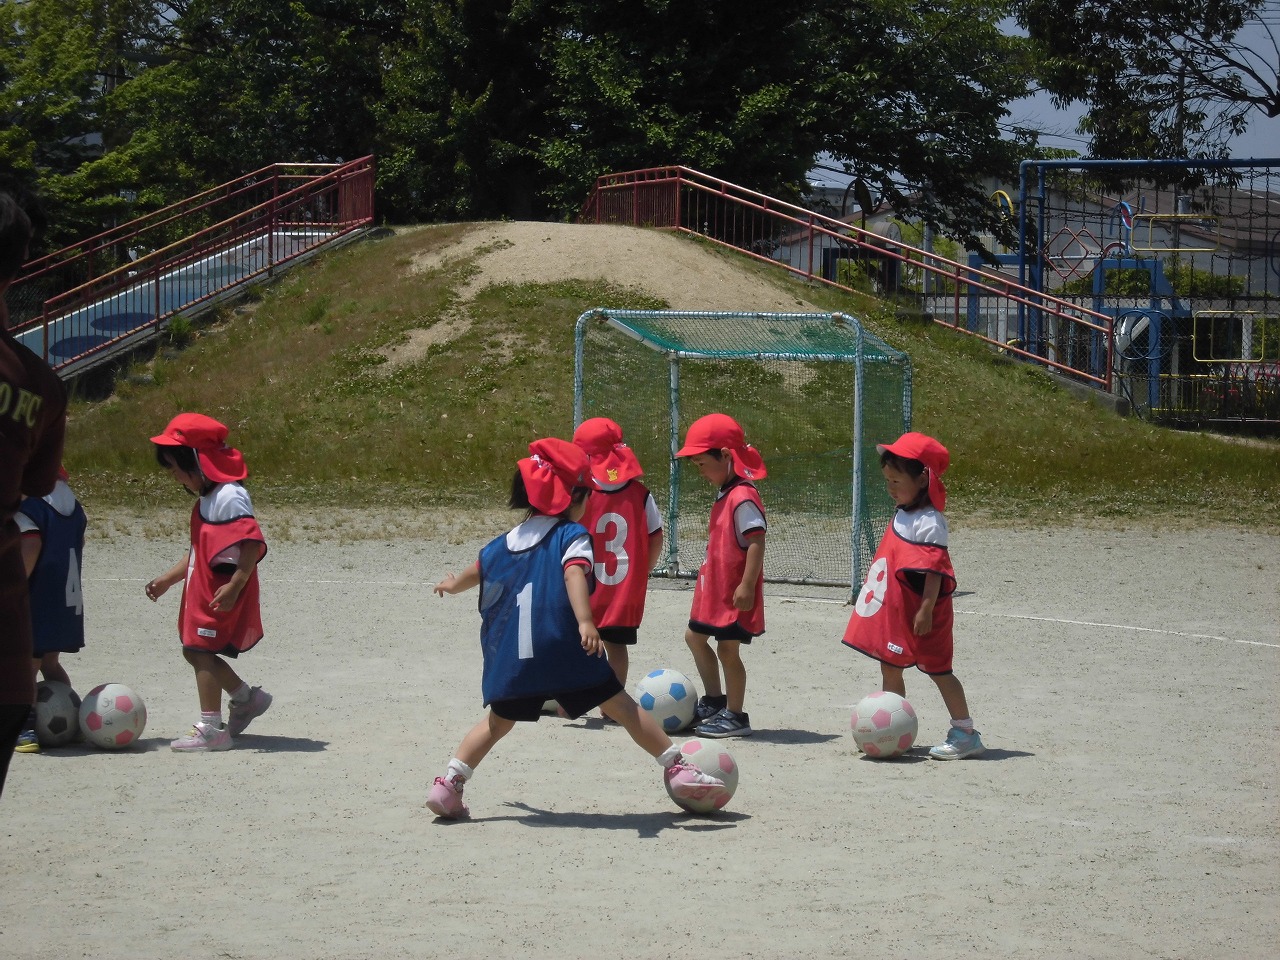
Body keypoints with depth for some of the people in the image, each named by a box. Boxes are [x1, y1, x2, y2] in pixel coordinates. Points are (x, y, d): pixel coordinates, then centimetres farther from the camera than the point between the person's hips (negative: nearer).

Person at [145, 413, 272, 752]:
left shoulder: (230, 497, -17)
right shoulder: (206, 499, 15)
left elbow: (252, 545, -24)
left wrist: (234, 585, -29)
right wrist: (167, 578, 23)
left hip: (223, 593, -10)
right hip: (202, 590, 10)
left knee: (200, 651, -9)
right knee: (197, 651, 13)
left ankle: (210, 728, -6)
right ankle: (246, 698, 29)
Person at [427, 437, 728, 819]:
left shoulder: (505, 543, 18)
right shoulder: (572, 536, -2)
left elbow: (479, 570, 35)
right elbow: (574, 574, -21)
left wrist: (453, 584, 58)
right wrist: (585, 622, -35)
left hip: (509, 657, 5)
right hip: (565, 649, -5)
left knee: (498, 721, 18)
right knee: (621, 705, 1)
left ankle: (449, 783, 9)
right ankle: (676, 768, 0)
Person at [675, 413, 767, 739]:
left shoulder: (743, 498, -21)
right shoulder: (724, 494, 11)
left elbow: (756, 541, -25)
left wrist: (747, 585, -27)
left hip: (735, 593, -11)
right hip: (715, 587, 11)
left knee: (728, 649, -5)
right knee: (695, 636, 21)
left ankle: (735, 716, 4)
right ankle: (715, 702, 30)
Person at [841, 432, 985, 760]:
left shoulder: (929, 522, -19)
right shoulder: (902, 515, 9)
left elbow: (934, 571, -22)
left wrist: (926, 610, -25)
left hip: (921, 615, -9)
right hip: (894, 611, 9)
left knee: (937, 669, -4)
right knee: (890, 668, 12)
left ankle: (966, 734, 2)